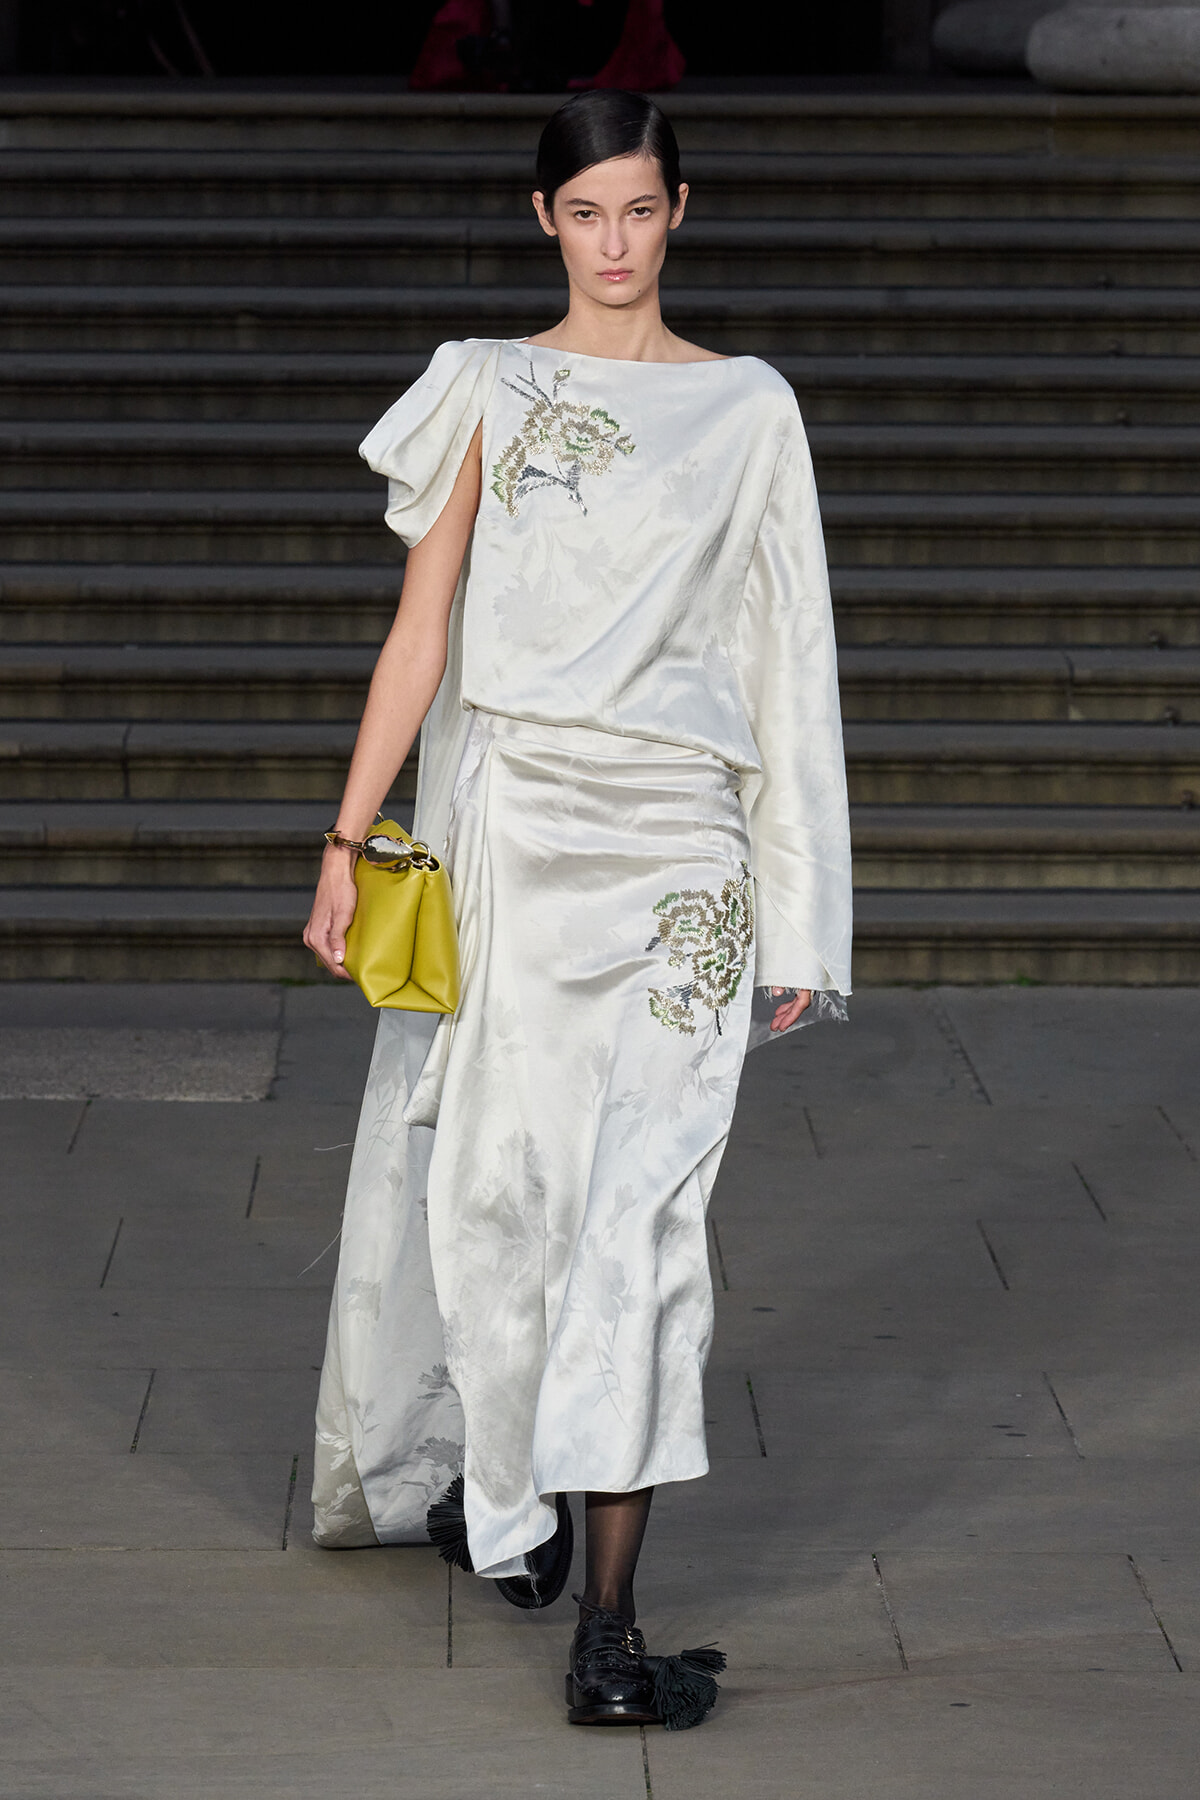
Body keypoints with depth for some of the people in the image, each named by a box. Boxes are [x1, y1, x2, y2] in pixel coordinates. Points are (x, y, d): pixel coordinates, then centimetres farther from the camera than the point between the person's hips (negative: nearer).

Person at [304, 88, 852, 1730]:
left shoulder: (749, 410, 7)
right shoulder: (489, 390, 7)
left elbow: (781, 665, 7)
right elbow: (422, 627, 6)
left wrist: (799, 918, 5)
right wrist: (348, 841, -1)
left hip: (673, 850, -1)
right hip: (505, 828, 1)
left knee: (640, 1207, -8)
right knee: (493, 1177, 4)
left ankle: (609, 1621, -8)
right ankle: (480, 1474, 31)